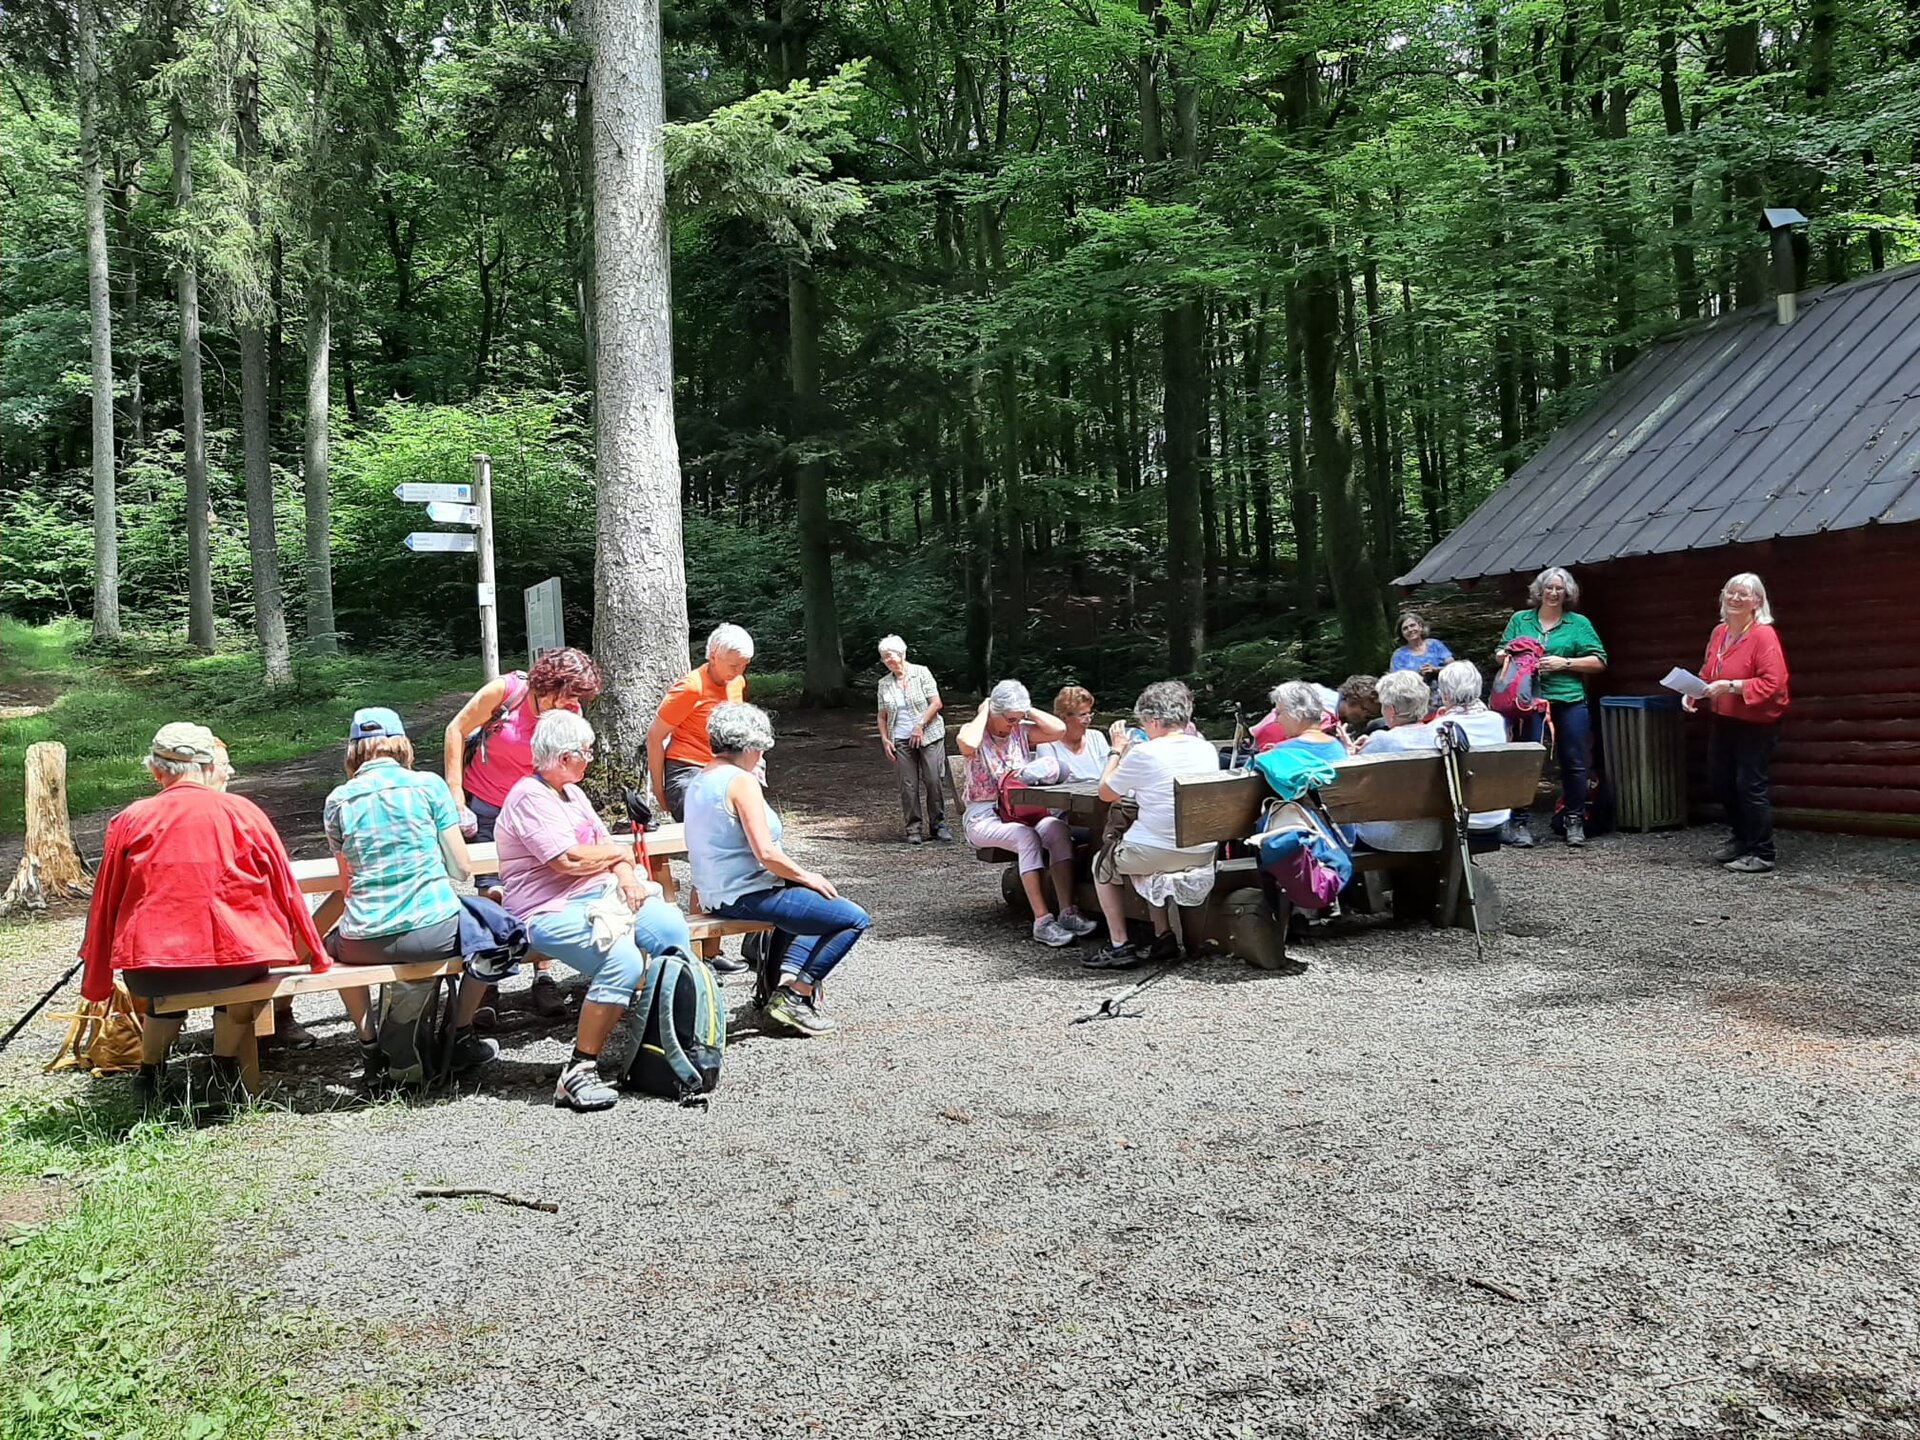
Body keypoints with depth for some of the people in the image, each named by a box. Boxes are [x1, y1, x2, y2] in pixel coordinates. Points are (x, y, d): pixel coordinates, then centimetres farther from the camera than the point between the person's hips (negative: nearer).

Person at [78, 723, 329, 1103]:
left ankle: (150, 1072, 39)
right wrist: (315, 955, 22)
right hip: (235, 962, -1)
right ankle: (227, 1067, 34)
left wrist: (96, 986, 22)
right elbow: (286, 891, 10)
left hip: (148, 969, 1)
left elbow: (105, 904, 11)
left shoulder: (130, 820, 5)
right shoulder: (244, 812, 3)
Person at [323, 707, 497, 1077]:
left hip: (368, 944, 2)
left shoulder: (338, 800, 6)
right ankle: (462, 1037, 26)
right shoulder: (429, 785, 1)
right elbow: (462, 870, 2)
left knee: (333, 945, 37)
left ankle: (369, 1045, 31)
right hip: (436, 931, -2)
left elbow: (348, 883, 13)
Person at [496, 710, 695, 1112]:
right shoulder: (529, 798, -10)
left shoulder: (572, 792, 20)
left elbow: (605, 843, 18)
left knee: (672, 927, -17)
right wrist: (621, 854, -1)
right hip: (551, 912, -8)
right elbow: (570, 860, -19)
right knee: (624, 961, -32)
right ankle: (578, 1072, -22)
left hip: (599, 897, 8)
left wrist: (626, 874, -5)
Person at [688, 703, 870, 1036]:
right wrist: (806, 876, -6)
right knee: (854, 919, -4)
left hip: (716, 896, 10)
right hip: (746, 896, -10)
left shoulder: (699, 782, 12)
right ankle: (793, 996, -3)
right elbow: (766, 853, -24)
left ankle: (785, 982, 16)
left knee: (813, 901, 31)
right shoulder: (742, 781, -16)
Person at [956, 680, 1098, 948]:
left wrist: (1027, 710, 1)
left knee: (1058, 828, -28)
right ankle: (1042, 921, -36)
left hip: (1024, 812, 5)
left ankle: (1068, 912, -31)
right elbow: (967, 744, -28)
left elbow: (1059, 730, -2)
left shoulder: (1021, 731, 12)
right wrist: (983, 711, -12)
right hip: (984, 817, -5)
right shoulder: (974, 732, -2)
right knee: (1027, 836, -36)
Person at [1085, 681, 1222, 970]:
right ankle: (1164, 936, 27)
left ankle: (1119, 945, 18)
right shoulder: (1208, 751, 2)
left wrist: (1117, 750, 10)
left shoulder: (1144, 753, -15)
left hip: (1156, 853, -6)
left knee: (1104, 862, 23)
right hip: (1203, 855, 6)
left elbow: (1106, 793, -2)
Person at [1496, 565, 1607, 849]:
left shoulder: (1579, 623, 8)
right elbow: (1499, 653, 18)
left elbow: (1598, 661, 3)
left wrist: (1564, 663, -9)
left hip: (1569, 701, 0)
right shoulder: (1520, 620, 13)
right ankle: (1519, 821, 3)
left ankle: (1575, 822, 16)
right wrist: (1506, 655, -5)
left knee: (1574, 762, 4)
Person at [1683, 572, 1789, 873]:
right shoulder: (1719, 633, 8)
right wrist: (1694, 691, 0)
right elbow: (1708, 673, 18)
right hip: (1723, 721, 8)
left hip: (1756, 725, -8)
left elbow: (1773, 683, -22)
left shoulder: (1764, 635, -16)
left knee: (1751, 786, -5)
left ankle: (1762, 854, 5)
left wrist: (1731, 687, -27)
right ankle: (1742, 840, 33)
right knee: (1719, 781, 15)